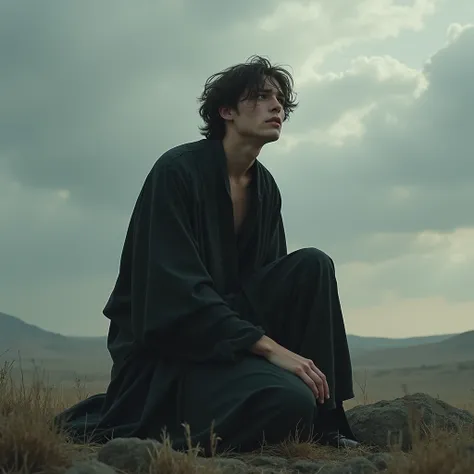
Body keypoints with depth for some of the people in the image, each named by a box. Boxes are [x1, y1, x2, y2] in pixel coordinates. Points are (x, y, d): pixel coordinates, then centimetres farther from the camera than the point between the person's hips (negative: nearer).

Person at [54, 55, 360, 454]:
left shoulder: (266, 188, 8)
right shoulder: (178, 170, -15)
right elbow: (176, 290, -23)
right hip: (164, 345, -7)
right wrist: (271, 347, -25)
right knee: (288, 403, -29)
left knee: (313, 266, -10)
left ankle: (319, 424, -6)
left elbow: (267, 282, 12)